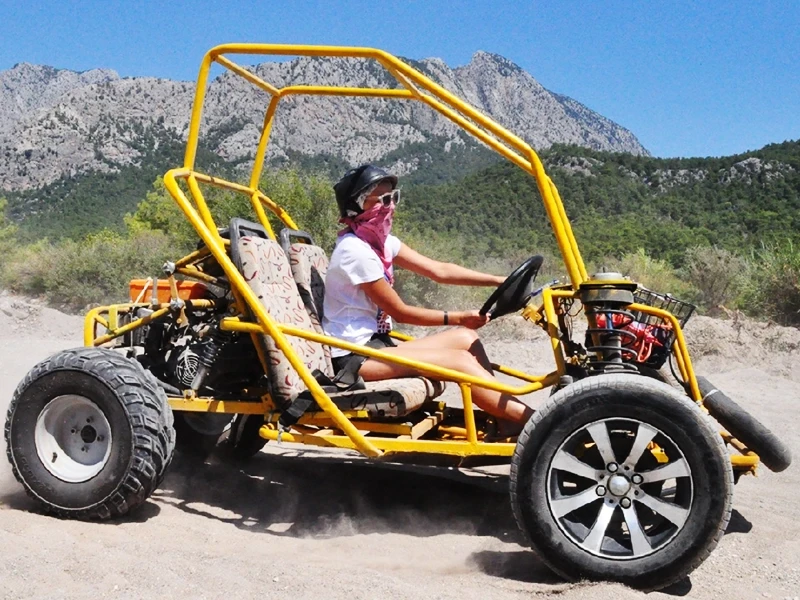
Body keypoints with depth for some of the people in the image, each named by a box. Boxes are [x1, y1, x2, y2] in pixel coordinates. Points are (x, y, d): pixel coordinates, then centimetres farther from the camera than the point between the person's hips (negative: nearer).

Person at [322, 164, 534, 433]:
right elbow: (400, 312, -13)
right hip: (353, 357, -9)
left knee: (465, 338, -2)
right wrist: (457, 318, -7)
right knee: (461, 360, -19)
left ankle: (507, 422, -1)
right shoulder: (355, 249, -17)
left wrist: (501, 281, -3)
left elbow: (439, 270, 4)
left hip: (374, 344, 9)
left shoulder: (381, 241, 9)